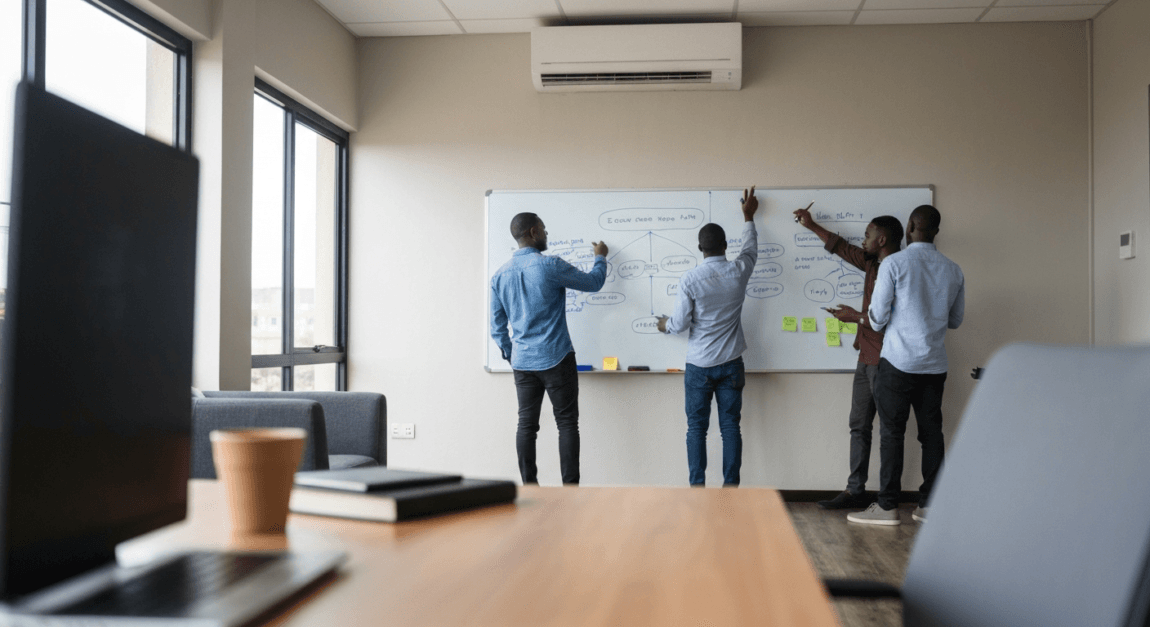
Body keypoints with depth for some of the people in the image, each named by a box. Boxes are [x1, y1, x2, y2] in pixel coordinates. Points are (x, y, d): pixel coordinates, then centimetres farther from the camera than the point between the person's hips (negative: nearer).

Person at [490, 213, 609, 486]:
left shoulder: (500, 276, 6)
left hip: (522, 362, 5)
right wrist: (600, 257, 21)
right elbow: (594, 283, 2)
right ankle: (571, 487, 0)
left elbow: (497, 327, 11)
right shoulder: (550, 266, -11)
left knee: (527, 425, 8)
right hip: (555, 359, -5)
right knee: (567, 423, 1)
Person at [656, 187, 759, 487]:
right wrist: (748, 216, 33)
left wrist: (666, 324, 13)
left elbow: (681, 322, -10)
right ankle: (731, 487, 8)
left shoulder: (690, 279, -14)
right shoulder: (739, 272, -4)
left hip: (699, 365, -2)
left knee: (697, 428, 5)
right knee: (731, 426, 7)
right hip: (731, 363, 3)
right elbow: (750, 249, 19)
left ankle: (697, 489, 6)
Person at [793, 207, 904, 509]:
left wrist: (855, 317, -12)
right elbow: (841, 247, 28)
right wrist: (812, 226, 33)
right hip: (866, 358, 10)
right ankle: (855, 490, 16)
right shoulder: (871, 264, 12)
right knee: (859, 425, 11)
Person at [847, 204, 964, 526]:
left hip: (898, 362, -5)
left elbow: (878, 318, -9)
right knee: (931, 432, 9)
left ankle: (887, 506, 1)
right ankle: (929, 504, 13)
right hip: (935, 364, 5)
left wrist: (875, 322, 14)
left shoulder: (894, 263, -9)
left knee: (891, 432, 0)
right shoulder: (953, 270, 6)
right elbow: (955, 320, 16)